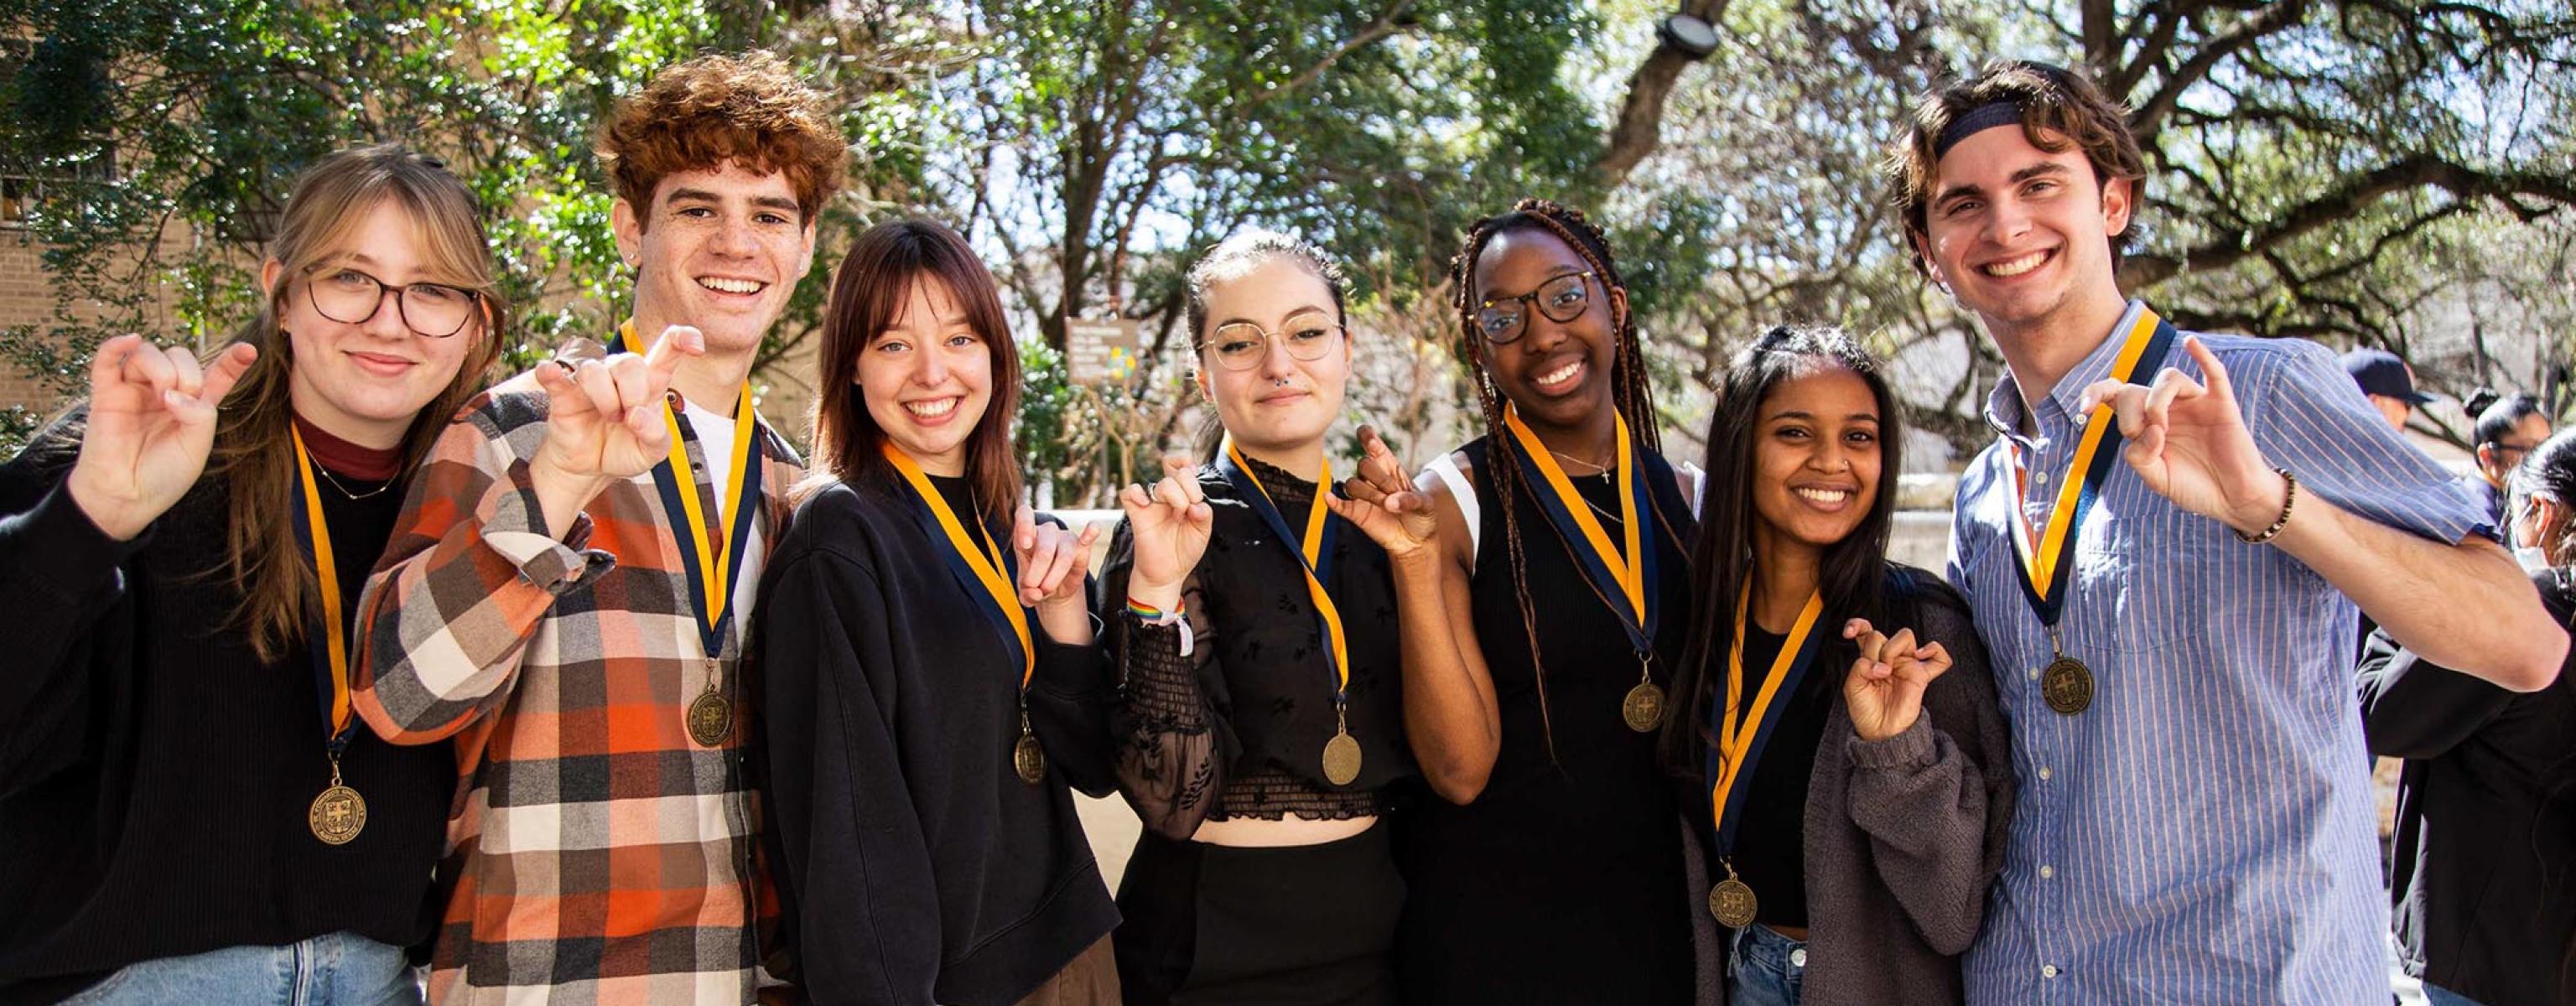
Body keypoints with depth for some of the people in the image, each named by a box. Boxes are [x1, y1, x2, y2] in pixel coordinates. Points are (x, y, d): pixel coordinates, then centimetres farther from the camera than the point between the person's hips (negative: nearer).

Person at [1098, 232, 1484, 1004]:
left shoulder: (1376, 524, 1)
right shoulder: (1174, 527, -12)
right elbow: (1172, 798, -19)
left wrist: (1417, 563, -17)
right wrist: (1159, 592, -27)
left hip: (1374, 926, 5)